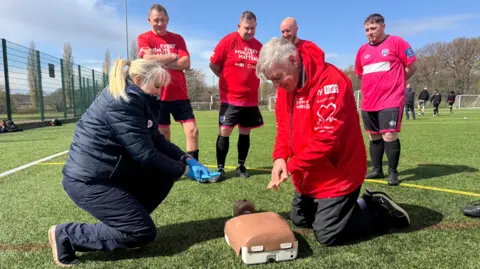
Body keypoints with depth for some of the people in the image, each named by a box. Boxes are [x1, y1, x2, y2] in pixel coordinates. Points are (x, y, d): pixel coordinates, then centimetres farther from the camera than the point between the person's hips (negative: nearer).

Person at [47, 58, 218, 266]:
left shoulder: (134, 100, 8)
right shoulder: (121, 104, -22)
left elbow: (157, 141, 7)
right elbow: (145, 154, -24)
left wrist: (187, 159, -5)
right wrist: (184, 169, -12)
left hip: (112, 172, 10)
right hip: (88, 180, -10)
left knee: (164, 175, 6)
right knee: (143, 233, -6)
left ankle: (126, 219, 14)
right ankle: (65, 235, 2)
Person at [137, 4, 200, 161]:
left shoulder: (177, 38, 10)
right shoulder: (144, 38, 4)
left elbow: (186, 64, -3)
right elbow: (148, 59, -16)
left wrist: (161, 63, -11)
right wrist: (173, 56, -5)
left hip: (179, 94, 2)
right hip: (157, 95, -2)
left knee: (192, 130, -3)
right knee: (162, 136, 5)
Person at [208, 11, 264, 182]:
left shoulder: (259, 46, 7)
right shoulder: (228, 41, -6)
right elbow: (213, 64, -4)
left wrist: (250, 80, 6)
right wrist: (227, 79, 2)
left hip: (251, 99, 4)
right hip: (230, 98, -4)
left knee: (245, 132, 10)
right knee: (224, 132, -6)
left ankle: (241, 166, 23)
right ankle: (220, 169, 5)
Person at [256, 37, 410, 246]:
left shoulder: (330, 82, -26)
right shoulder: (286, 85, 1)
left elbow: (327, 137, -30)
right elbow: (283, 127, 6)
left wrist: (292, 166, -22)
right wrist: (279, 157, -12)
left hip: (337, 174, -9)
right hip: (308, 176, 9)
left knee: (328, 235, -3)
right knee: (299, 220, 23)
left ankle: (380, 211, 18)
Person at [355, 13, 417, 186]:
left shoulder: (396, 42, -3)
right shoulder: (362, 50, 11)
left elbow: (411, 67, -1)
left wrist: (394, 83, 6)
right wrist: (376, 83, 14)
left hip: (391, 100, -6)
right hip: (368, 102, 6)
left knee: (389, 135, -11)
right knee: (374, 136, 10)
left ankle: (393, 173, 4)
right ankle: (377, 170, 22)